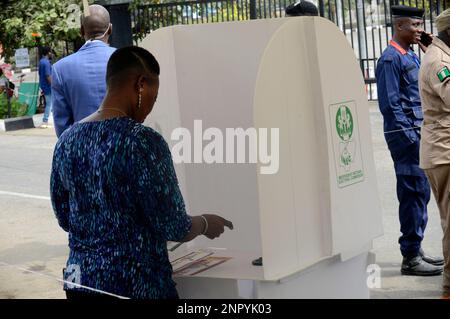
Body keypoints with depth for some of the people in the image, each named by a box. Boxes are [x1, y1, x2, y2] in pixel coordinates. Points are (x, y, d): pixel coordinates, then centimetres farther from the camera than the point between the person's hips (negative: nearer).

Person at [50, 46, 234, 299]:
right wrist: (206, 224, 3)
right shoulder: (143, 142, -19)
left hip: (80, 280, 6)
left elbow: (65, 218, 11)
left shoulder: (67, 140, 2)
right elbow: (174, 228, -16)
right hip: (135, 285, -6)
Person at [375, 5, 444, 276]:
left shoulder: (412, 57, 16)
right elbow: (390, 104, -17)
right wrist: (410, 137, -18)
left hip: (418, 133, 10)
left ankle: (415, 249, 24)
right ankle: (411, 259, -2)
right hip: (405, 134, -10)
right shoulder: (390, 58, -12)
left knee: (420, 193, 14)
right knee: (414, 193, -7)